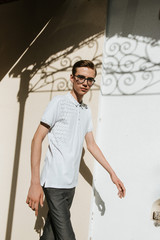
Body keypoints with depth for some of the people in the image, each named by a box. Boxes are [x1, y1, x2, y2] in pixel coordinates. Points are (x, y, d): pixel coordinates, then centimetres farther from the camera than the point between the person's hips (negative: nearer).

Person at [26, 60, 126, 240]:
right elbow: (37, 139, -10)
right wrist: (35, 182, -17)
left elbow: (91, 145, 21)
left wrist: (112, 173, 18)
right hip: (55, 182, -7)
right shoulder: (59, 102, -6)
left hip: (71, 184, 7)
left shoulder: (87, 111, 15)